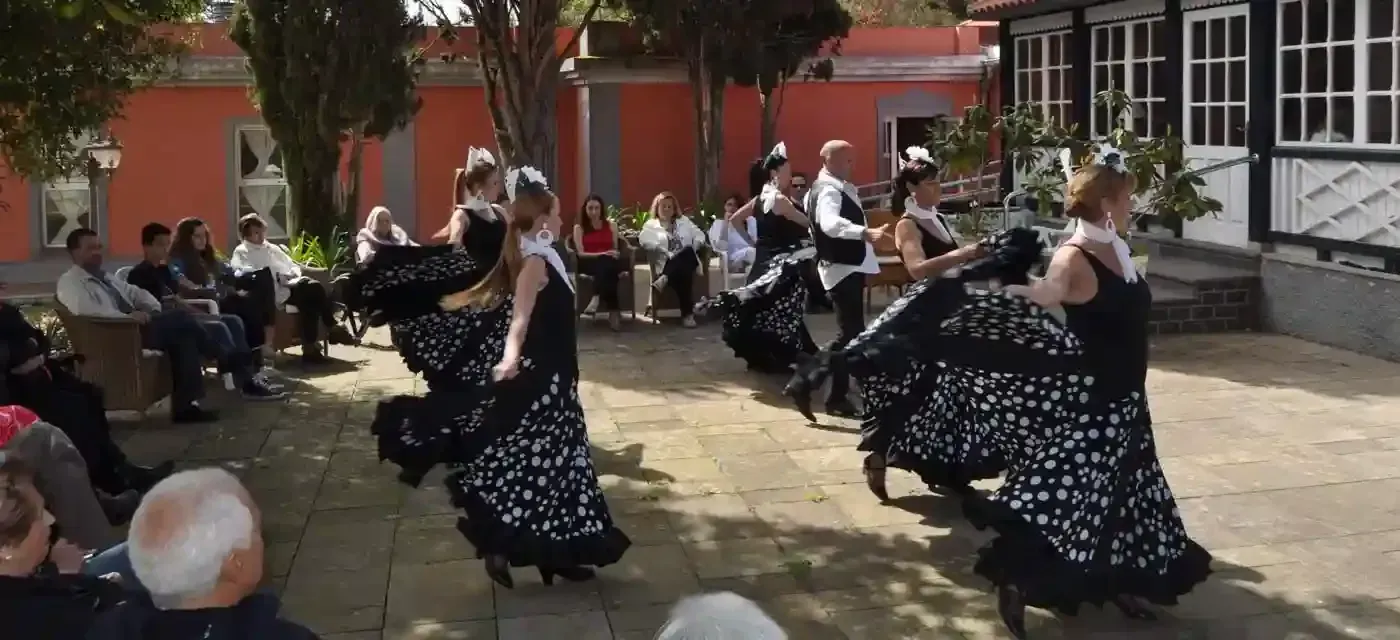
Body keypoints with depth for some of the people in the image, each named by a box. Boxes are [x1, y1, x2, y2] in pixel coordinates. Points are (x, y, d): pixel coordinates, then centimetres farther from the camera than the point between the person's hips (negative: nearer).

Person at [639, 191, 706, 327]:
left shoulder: (683, 221, 24)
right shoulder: (651, 225, 14)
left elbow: (700, 236, 17)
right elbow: (644, 240, -4)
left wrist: (692, 247, -4)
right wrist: (667, 253, -14)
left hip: (688, 260, 2)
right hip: (667, 264, -2)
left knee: (688, 252, -35)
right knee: (681, 273, -37)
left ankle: (665, 279, -47)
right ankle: (687, 313, -36)